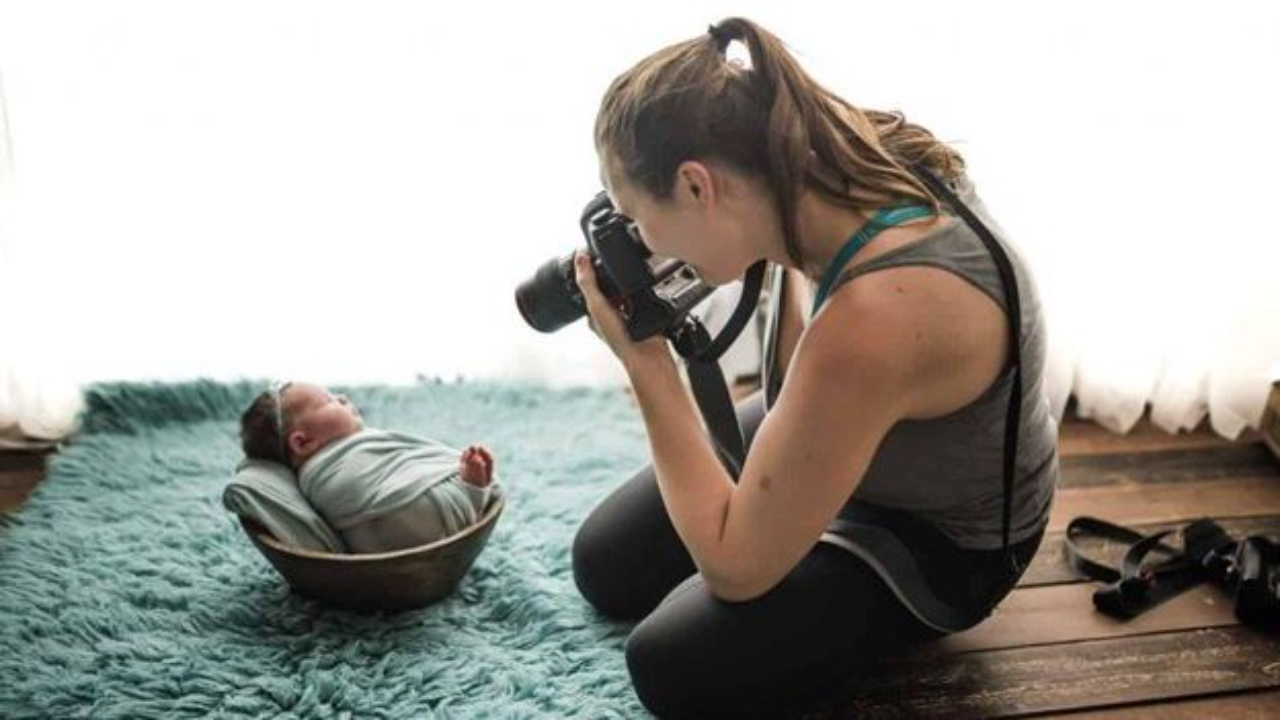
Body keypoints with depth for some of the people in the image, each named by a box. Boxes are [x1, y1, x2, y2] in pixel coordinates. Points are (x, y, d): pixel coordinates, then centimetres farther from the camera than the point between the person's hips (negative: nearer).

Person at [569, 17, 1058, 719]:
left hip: (944, 537, -6)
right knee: (603, 564, 5)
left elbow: (736, 566, -29)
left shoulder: (871, 320, -45)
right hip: (829, 427, 7)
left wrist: (644, 358, -26)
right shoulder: (867, 153, -21)